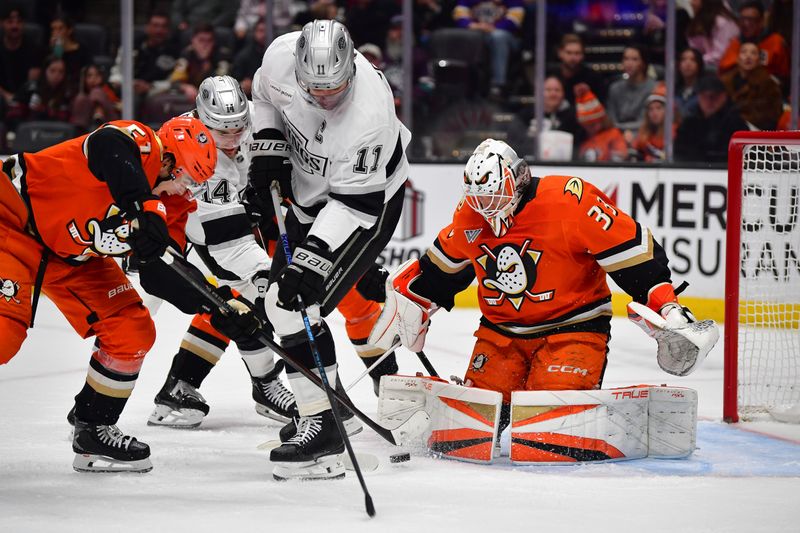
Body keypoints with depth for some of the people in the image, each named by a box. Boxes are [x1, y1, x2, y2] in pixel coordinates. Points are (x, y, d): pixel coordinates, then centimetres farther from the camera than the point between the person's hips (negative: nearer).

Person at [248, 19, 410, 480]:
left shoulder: (369, 116, -37)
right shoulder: (283, 55, -21)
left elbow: (356, 202, -33)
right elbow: (266, 94, 5)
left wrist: (313, 258, -38)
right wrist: (269, 147, -7)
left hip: (370, 201, -8)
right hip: (309, 190, 8)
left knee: (299, 304, -19)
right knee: (282, 299, 17)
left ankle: (323, 431, -16)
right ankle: (320, 403, 36)